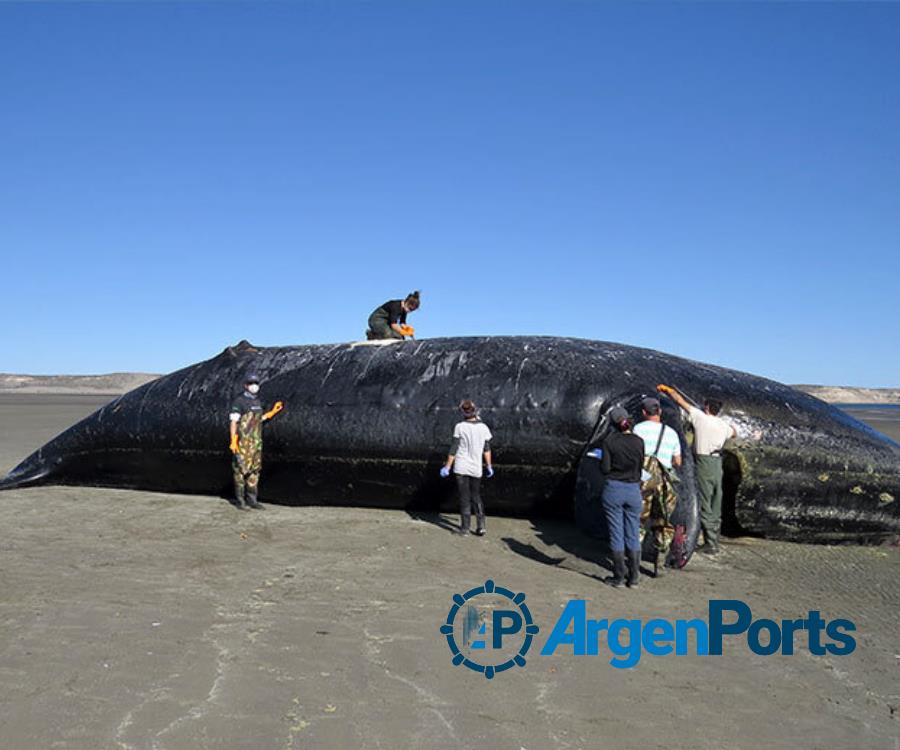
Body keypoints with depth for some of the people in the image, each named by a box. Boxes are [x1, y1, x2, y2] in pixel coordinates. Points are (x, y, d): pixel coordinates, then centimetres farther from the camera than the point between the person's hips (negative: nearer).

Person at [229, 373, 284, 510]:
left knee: (254, 470, 7)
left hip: (256, 442, 7)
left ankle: (252, 500, 13)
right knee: (241, 469, -2)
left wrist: (273, 412, 18)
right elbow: (233, 422, -13)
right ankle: (240, 500, 6)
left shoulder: (257, 402, 13)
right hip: (242, 441, -7)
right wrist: (233, 441, -21)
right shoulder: (239, 401, -10)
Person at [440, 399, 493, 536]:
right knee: (476, 497, 16)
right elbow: (487, 449, 5)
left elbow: (453, 449, -9)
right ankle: (480, 526, 9)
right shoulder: (484, 428, -2)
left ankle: (465, 528, 6)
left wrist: (447, 467, -3)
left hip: (461, 468, -3)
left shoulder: (460, 427, -11)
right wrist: (489, 466, 16)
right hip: (476, 468, 3)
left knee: (464, 498, 5)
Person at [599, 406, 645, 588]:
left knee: (616, 534, 5)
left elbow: (605, 469, -9)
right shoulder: (639, 441, -2)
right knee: (633, 535, 11)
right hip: (633, 491, 2)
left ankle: (619, 577, 9)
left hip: (613, 490, -2)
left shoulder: (609, 442, -9)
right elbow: (643, 467, 3)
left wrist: (601, 461, 10)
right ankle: (634, 577, 16)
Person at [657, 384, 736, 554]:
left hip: (704, 463, -6)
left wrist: (668, 389, 14)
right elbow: (734, 434, 32)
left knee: (705, 504, -3)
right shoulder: (723, 425, 9)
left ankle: (711, 544, -3)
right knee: (716, 504, 12)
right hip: (718, 464, 6)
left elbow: (680, 400, 1)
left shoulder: (700, 417, -6)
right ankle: (713, 540, 20)